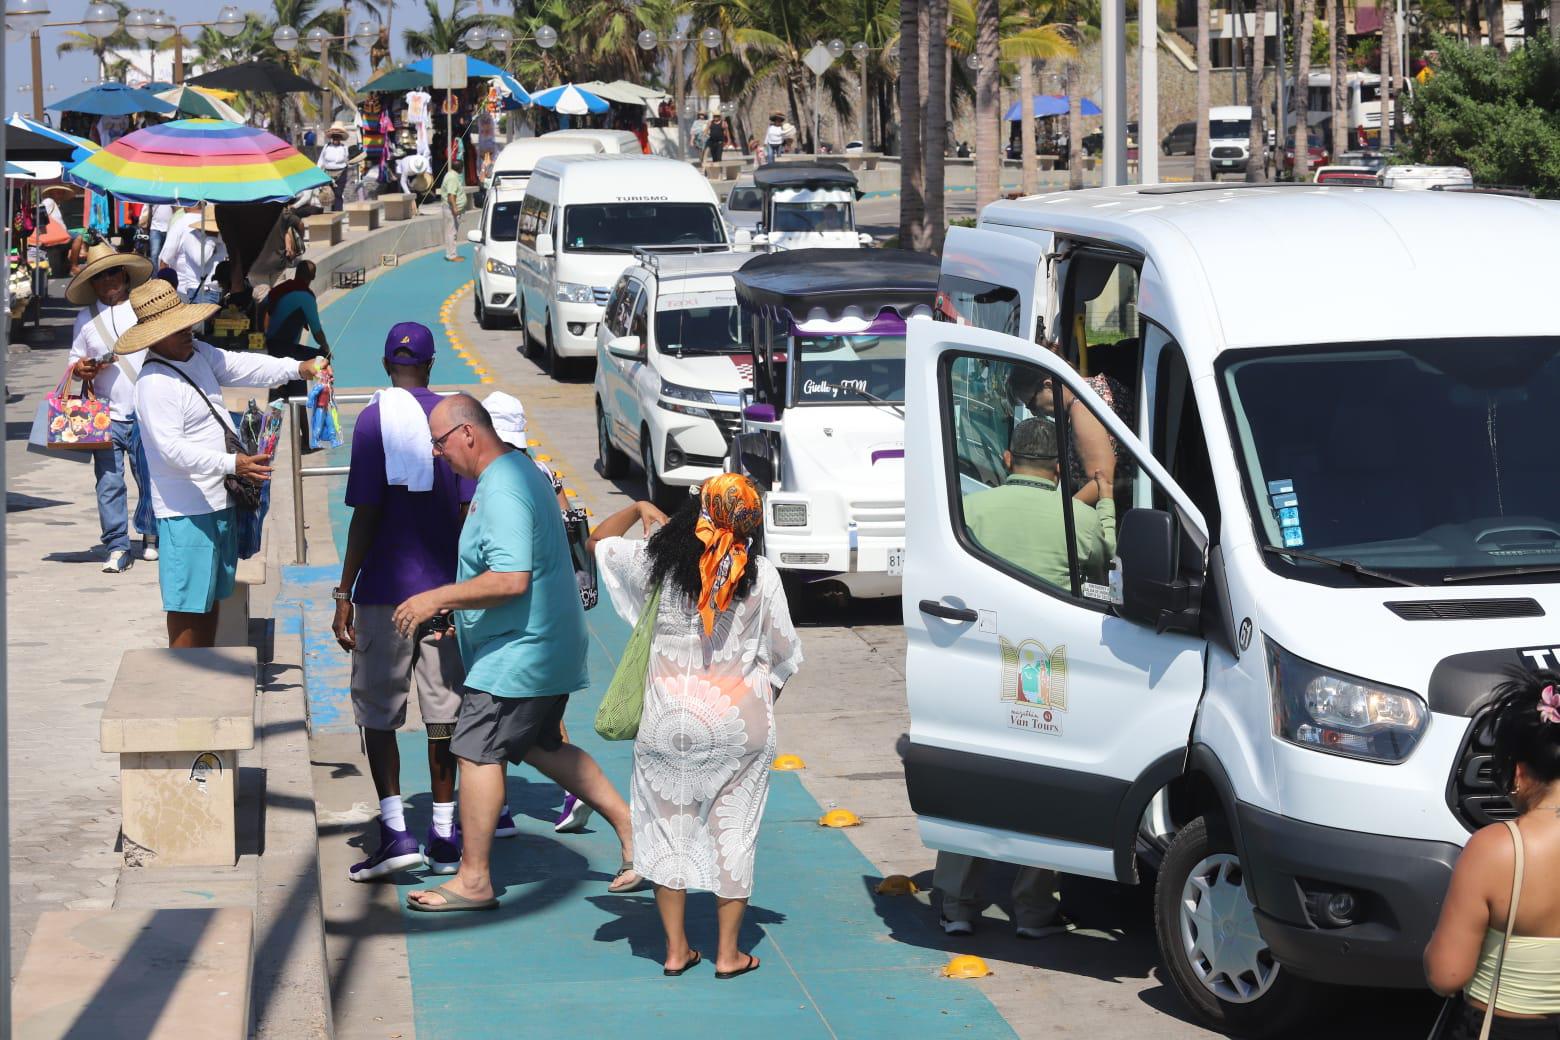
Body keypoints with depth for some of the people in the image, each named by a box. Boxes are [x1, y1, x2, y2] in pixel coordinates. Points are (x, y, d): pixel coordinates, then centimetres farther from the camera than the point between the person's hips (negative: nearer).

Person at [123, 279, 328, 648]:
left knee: (211, 597, 17)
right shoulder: (154, 384, -21)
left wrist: (297, 368, -2)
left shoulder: (199, 354, 8)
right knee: (188, 604, -5)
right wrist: (231, 464, -35)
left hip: (219, 504, 10)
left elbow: (243, 366, 13)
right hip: (186, 512, -10)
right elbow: (172, 449, -28)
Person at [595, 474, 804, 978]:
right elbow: (785, 652, 2)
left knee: (669, 826, 12)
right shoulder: (760, 576, -7)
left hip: (669, 722, 1)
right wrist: (769, 694, 19)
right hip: (740, 724, -1)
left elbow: (602, 545, 13)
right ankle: (728, 952, 13)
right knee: (732, 831, 9)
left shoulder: (660, 562, -5)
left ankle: (676, 948, 16)